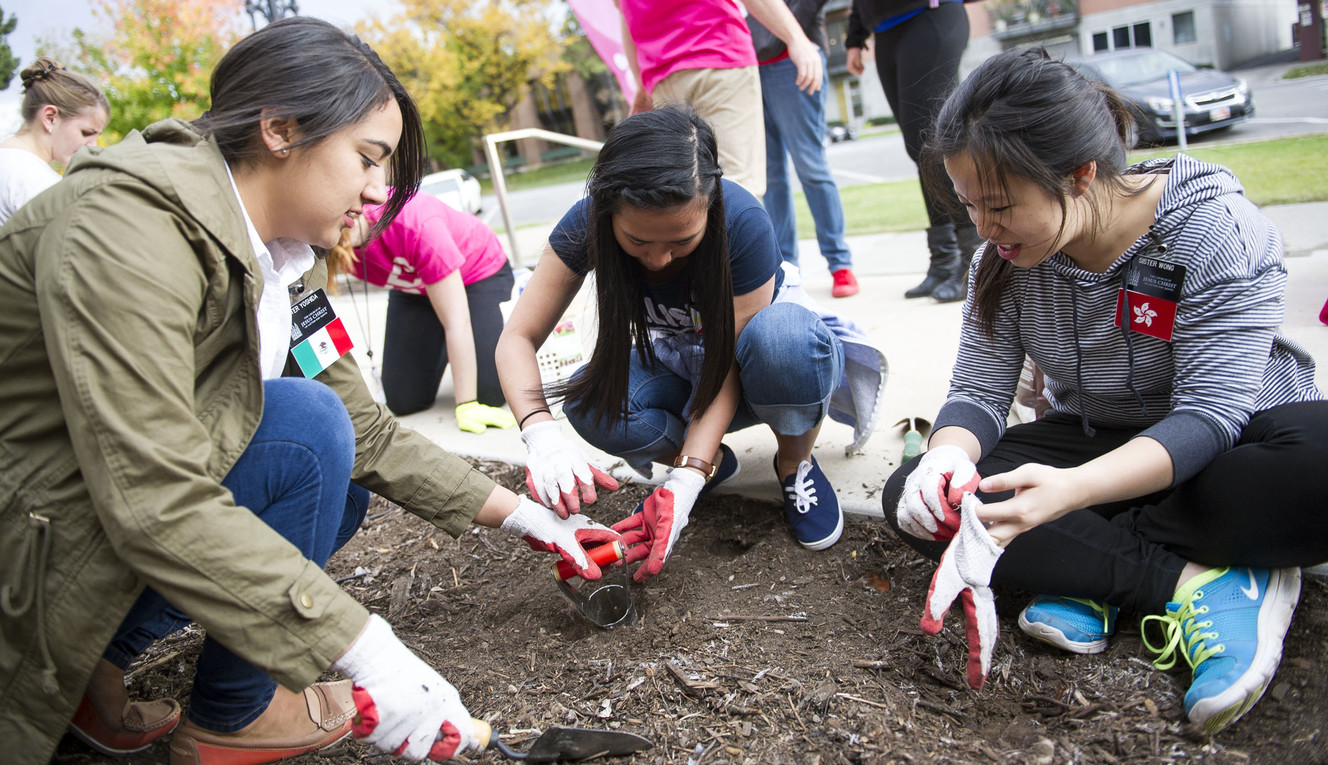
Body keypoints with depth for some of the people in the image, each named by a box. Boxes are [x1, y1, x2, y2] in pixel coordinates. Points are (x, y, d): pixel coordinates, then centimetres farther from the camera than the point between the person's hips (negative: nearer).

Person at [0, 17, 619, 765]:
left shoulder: (283, 261, 1)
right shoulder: (131, 219, -25)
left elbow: (366, 431, 5)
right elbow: (154, 504, -32)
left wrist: (523, 516, 3)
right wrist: (368, 653, -32)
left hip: (100, 511, 9)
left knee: (340, 488, 7)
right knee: (304, 431, -22)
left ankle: (96, 667, 8)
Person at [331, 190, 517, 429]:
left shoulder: (416, 225, -39)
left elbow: (457, 322, -34)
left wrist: (467, 406, -32)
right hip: (413, 288, 5)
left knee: (490, 392, -17)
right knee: (403, 401, -6)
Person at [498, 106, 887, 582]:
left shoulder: (743, 223, -33)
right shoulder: (586, 223, -24)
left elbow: (726, 364, -27)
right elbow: (518, 338, -23)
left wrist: (686, 481, -38)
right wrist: (541, 433, -42)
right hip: (678, 368, 3)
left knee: (783, 335, -39)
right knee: (591, 402, -29)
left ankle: (795, 461, -9)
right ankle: (715, 460, -2)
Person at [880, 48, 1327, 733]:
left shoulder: (1214, 226, -22)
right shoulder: (1004, 259, -9)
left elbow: (1208, 413, -28)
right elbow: (978, 391, -9)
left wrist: (1071, 490, -46)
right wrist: (950, 455, -34)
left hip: (1224, 449, -3)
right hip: (1090, 442, 4)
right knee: (918, 500, -22)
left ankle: (1088, 577, -22)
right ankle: (1199, 581, -25)